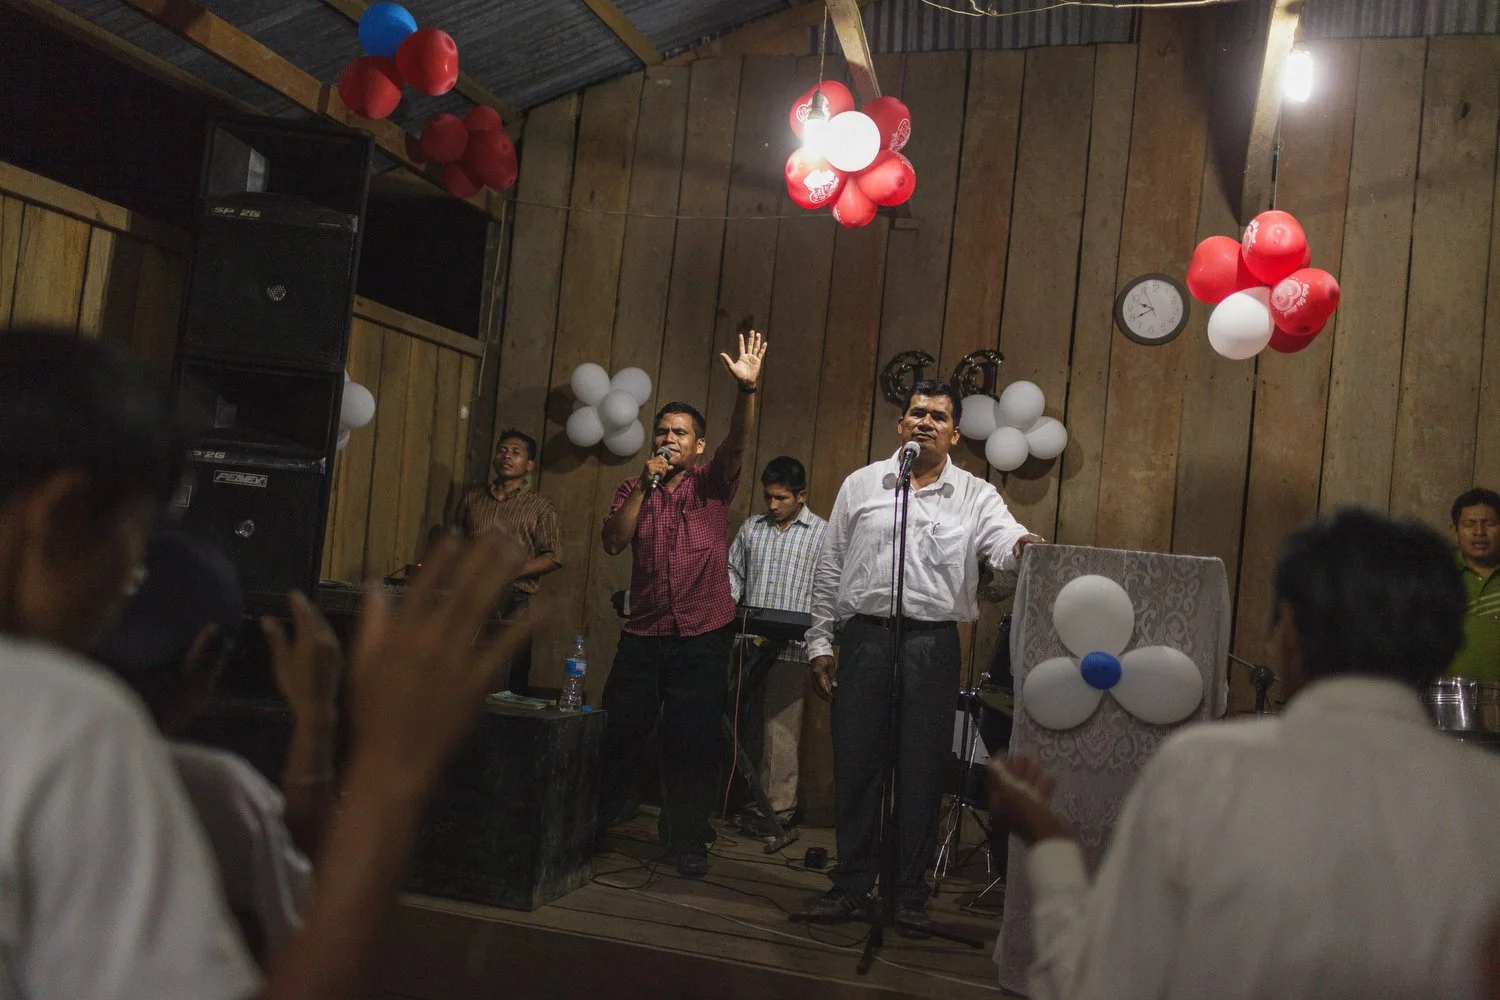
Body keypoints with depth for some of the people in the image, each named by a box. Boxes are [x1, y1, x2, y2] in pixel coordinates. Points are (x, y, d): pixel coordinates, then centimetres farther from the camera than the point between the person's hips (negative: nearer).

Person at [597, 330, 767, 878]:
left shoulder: (711, 484, 3)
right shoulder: (633, 489, 10)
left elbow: (737, 444, -16)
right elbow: (614, 541, -4)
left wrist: (747, 390, -32)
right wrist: (645, 485, -11)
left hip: (702, 637, -2)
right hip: (642, 635, 2)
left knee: (692, 744, 1)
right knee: (618, 734, 8)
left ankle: (688, 840, 15)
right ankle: (592, 825, 26)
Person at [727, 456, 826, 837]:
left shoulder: (822, 534, 0)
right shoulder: (751, 528, 14)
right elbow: (733, 571, 19)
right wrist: (729, 600, 0)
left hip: (791, 647, -4)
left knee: (779, 728, -4)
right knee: (747, 722, 10)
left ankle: (778, 806, 4)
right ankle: (749, 797, 21)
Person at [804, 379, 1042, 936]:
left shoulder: (975, 496, 7)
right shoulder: (861, 484, 10)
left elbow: (1004, 544, -11)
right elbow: (829, 569, 11)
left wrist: (1021, 545, -36)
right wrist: (820, 642, 6)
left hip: (932, 644, -1)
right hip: (864, 637, 1)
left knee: (923, 771, 3)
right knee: (855, 764, 4)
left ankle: (910, 894, 16)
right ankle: (852, 886, 17)